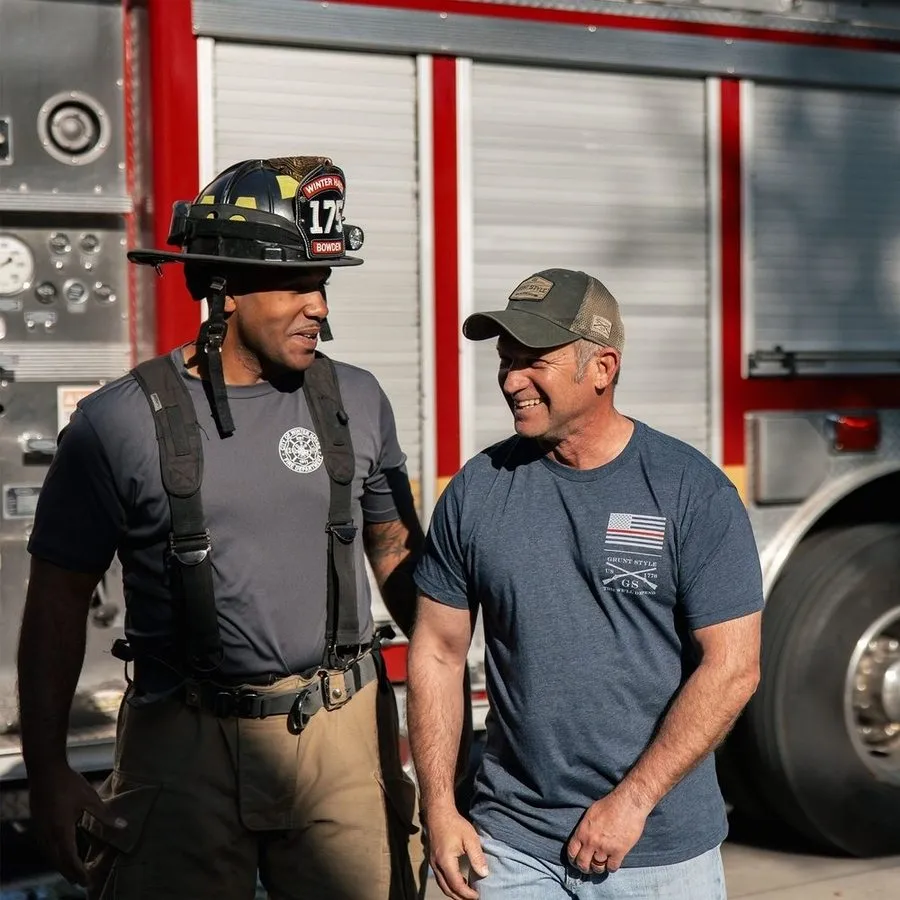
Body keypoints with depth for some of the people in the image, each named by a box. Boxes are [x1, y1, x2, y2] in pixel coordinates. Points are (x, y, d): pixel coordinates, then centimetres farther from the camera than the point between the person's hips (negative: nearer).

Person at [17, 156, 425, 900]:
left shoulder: (356, 401, 3)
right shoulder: (121, 422, -7)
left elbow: (397, 553, 13)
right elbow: (59, 599, -1)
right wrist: (48, 773, -2)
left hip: (345, 729, 3)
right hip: (188, 748, -2)